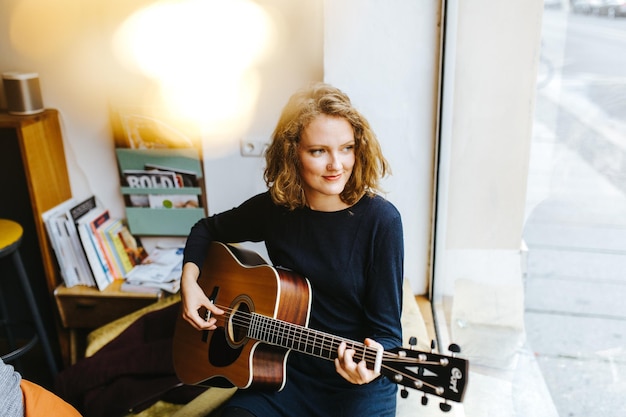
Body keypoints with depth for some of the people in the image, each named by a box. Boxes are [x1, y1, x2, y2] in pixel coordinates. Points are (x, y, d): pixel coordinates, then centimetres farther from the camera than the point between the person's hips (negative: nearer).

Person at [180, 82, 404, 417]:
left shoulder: (379, 220, -15)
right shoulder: (274, 207, -5)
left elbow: (387, 327, -13)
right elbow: (207, 229, 12)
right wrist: (189, 280, -3)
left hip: (358, 387, -1)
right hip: (284, 375, 1)